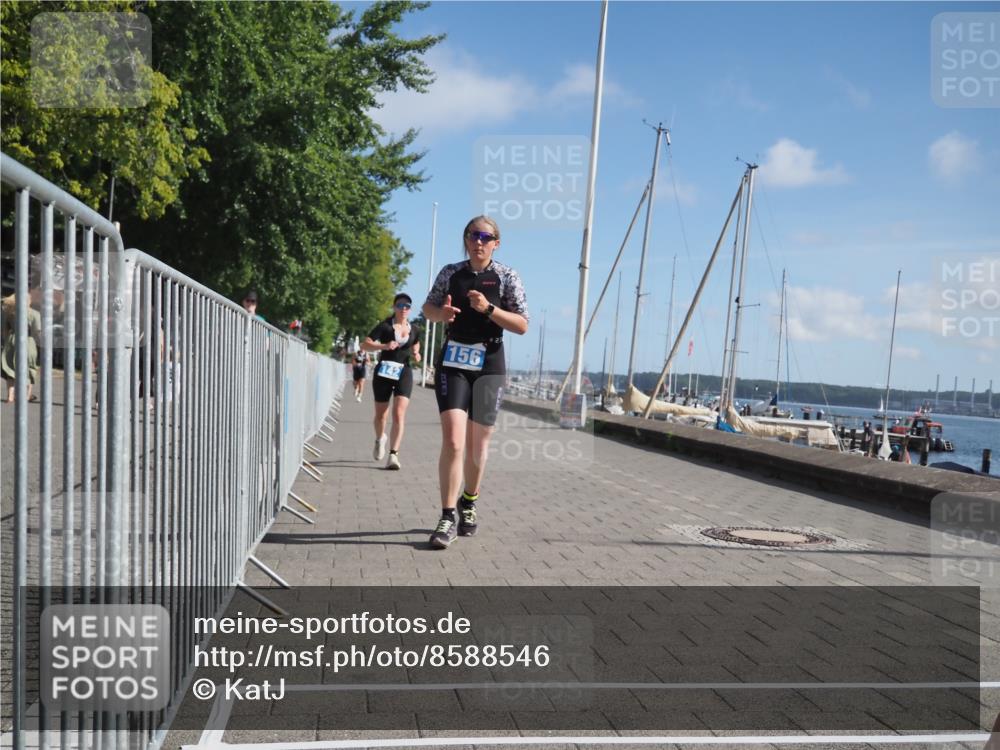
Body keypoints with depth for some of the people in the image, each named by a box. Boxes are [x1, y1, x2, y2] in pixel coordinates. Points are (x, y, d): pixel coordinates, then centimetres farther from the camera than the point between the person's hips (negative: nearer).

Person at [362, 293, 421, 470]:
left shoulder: (414, 331, 9)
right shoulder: (385, 326, -2)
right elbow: (365, 345, -9)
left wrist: (416, 356, 4)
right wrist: (384, 346, -24)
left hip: (404, 373, 1)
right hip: (384, 371, -1)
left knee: (399, 414, -14)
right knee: (380, 414, 11)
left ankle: (393, 455, -15)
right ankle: (380, 439, 43)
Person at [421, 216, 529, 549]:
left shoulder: (506, 277, -1)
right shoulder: (450, 272, 4)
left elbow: (522, 325, -5)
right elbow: (428, 308, 16)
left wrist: (488, 309, -20)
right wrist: (441, 313, -8)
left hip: (488, 365, 0)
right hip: (452, 362, 0)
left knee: (477, 443, 10)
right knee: (453, 439, -15)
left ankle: (469, 503, 33)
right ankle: (448, 517, -11)